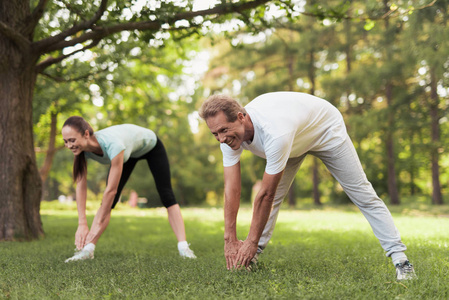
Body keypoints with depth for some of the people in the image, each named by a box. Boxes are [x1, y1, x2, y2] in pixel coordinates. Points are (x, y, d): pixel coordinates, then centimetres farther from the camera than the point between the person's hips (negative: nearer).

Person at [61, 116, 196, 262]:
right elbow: (81, 186, -25)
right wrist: (82, 224, -30)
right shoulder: (82, 148, -30)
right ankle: (88, 250, -9)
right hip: (129, 151, 5)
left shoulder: (112, 144, -48)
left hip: (150, 145, -5)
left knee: (167, 196, -12)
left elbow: (111, 189, -43)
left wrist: (99, 224, -37)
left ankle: (183, 247, -11)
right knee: (108, 201, -7)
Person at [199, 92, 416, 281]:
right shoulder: (230, 132, -26)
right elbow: (232, 189, -24)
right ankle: (253, 254, 12)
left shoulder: (274, 133, -48)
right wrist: (230, 239, -26)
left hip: (326, 130, -6)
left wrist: (251, 241, -30)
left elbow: (266, 194, -39)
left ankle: (399, 256, 0)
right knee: (274, 195, -2)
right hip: (295, 139, 6)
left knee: (361, 193, -5)